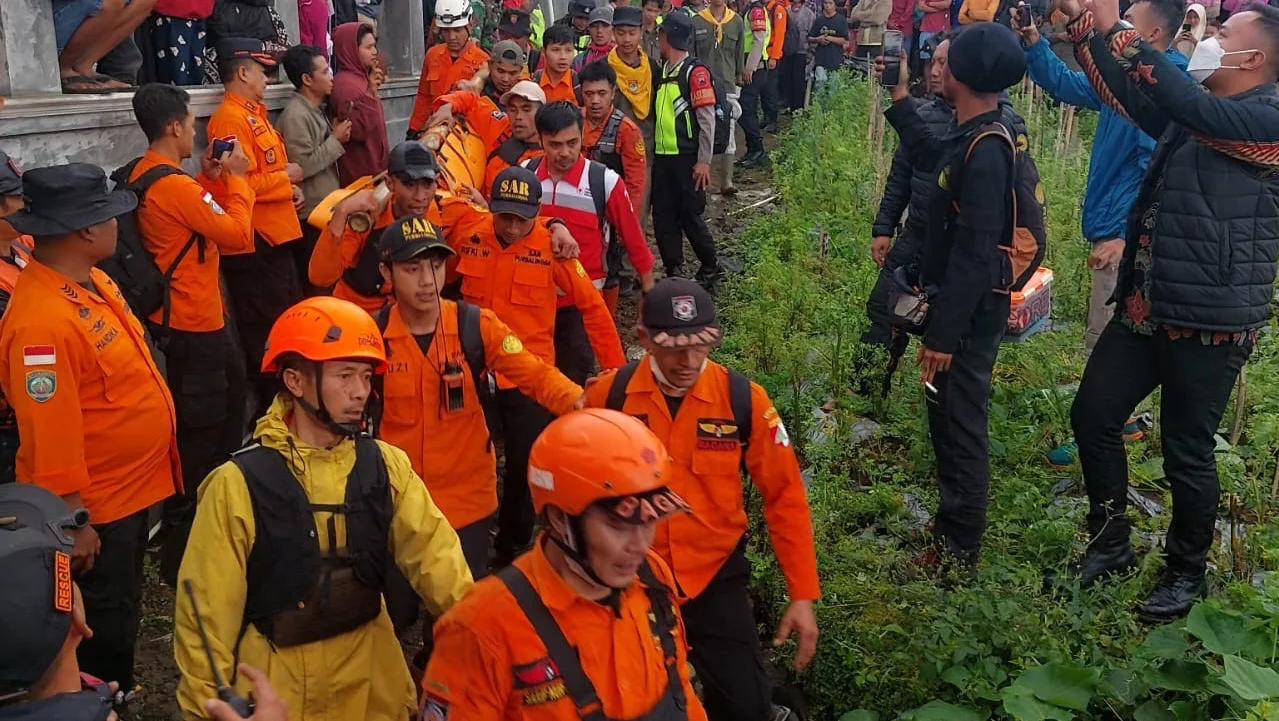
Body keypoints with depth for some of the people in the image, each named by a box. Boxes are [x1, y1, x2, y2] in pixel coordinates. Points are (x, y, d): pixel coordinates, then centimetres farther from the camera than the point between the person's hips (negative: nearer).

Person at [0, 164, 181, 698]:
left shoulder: (90, 281, 1)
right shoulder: (43, 321, -29)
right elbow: (51, 438, -26)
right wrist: (75, 523, -20)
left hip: (129, 489, 9)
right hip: (95, 506, -9)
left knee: (121, 618, 26)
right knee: (103, 631, 11)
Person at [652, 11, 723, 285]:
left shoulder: (695, 71, -10)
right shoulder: (663, 70, 12)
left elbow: (707, 119, -13)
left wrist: (704, 161, -16)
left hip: (687, 157, -7)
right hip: (662, 156, 7)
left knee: (690, 215, -1)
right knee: (663, 216, 6)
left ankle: (711, 268, 15)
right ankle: (674, 272, 15)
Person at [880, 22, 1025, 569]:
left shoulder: (986, 151, -23)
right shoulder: (972, 138, 6)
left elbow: (975, 254, -26)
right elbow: (927, 153, 31)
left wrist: (944, 333, -24)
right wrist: (900, 97, 27)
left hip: (971, 311, -10)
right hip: (959, 301, 10)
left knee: (960, 426, 0)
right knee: (947, 419, 20)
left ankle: (957, 558, 12)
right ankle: (950, 537, 35)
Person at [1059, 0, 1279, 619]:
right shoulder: (1192, 116, 12)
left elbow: (1188, 103, -26)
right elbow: (1129, 94, 12)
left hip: (1209, 323, -8)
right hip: (1144, 308, 8)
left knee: (1187, 453, 4)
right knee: (1093, 415, 10)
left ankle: (1187, 572, 26)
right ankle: (1110, 544, 28)